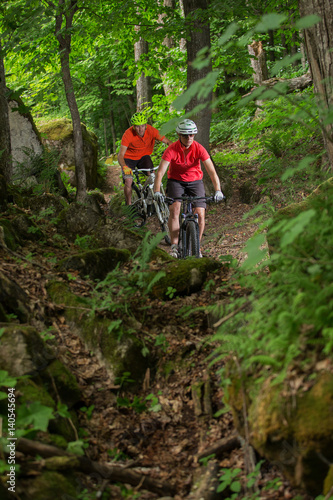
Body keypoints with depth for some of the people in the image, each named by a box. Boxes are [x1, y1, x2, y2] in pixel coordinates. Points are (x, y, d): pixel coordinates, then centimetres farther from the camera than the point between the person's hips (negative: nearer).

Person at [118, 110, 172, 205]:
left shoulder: (151, 131, -24)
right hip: (129, 157, -2)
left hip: (143, 156, 2)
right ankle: (129, 205, 3)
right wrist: (125, 167, -51)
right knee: (128, 181, -17)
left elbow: (168, 142, -20)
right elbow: (120, 155, -33)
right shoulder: (128, 134, -30)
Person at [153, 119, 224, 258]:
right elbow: (160, 171, -27)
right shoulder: (172, 150, -22)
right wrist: (157, 191, -42)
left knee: (200, 214, -12)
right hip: (176, 181, -1)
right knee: (174, 209, -24)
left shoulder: (199, 149, -20)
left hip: (195, 181, 1)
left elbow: (212, 171, -23)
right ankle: (174, 246, -17)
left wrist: (218, 190, -37)